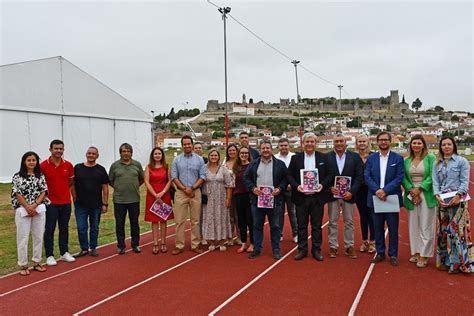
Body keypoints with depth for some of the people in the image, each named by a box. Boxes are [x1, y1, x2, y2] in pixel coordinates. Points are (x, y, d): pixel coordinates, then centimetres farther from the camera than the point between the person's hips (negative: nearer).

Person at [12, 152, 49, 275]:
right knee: (23, 238, 1)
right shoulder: (17, 176, -1)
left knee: (38, 237, 8)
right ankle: (23, 265, 10)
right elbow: (17, 193, -6)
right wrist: (28, 207, -12)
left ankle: (37, 262, 19)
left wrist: (34, 205, -12)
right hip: (23, 210, -3)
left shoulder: (41, 176, 7)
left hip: (39, 210, 3)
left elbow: (44, 192, 1)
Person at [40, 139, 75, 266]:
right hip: (51, 202, -3)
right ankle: (49, 256, 12)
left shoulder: (68, 165, 2)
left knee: (64, 228, 12)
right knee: (49, 229, 3)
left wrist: (62, 188, 9)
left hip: (66, 202, 4)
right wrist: (46, 192, -2)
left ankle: (64, 253, 23)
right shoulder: (43, 165, -9)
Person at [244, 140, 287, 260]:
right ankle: (257, 249, 20)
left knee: (275, 226, 6)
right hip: (257, 200, 2)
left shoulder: (280, 164, 4)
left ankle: (276, 250, 17)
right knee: (257, 226, 9)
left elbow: (285, 178, 3)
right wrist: (253, 188, -10)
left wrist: (280, 189, -13)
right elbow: (246, 178, 6)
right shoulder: (253, 164, 8)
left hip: (274, 200, -1)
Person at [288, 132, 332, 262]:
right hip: (301, 197, 0)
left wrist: (323, 185, -12)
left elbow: (329, 174, 4)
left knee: (317, 225, 7)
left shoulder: (323, 157, 4)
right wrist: (296, 186, -12)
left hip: (317, 197, 0)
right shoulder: (296, 158, 4)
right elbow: (289, 175, 4)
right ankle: (302, 250, 18)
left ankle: (316, 250, 18)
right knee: (301, 225, 8)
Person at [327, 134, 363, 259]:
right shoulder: (327, 157, 1)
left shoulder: (355, 157, 2)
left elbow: (359, 176, -1)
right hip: (332, 194, 0)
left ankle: (349, 247, 20)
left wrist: (351, 192, -11)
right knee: (332, 222, 6)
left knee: (349, 222, 8)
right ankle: (333, 247, 16)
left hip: (349, 195, 0)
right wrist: (329, 188, -14)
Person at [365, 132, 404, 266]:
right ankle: (380, 253, 21)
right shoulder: (371, 158, 6)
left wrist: (385, 190, -18)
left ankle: (393, 255, 16)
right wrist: (377, 191, -16)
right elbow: (367, 177, 0)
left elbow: (399, 178, -7)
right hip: (375, 198, 2)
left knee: (393, 228, 5)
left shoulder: (398, 158, 0)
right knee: (378, 228, 10)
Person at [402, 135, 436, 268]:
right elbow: (403, 178, 6)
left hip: (426, 196, -3)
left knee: (426, 226, 0)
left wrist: (419, 188, -13)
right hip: (411, 196, 4)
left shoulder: (430, 158, -2)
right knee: (413, 225, 8)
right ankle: (416, 251, 20)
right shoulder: (406, 161, 9)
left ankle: (424, 255, 8)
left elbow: (432, 177, -7)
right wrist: (411, 190, -10)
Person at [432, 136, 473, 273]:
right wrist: (437, 195, -11)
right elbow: (435, 182, 5)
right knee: (443, 230, 8)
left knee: (457, 229, -5)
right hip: (442, 201, 4)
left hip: (457, 200, -4)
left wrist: (458, 195, -19)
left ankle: (458, 262, 5)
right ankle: (445, 261, 18)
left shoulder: (462, 161, 0)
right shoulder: (437, 164, 11)